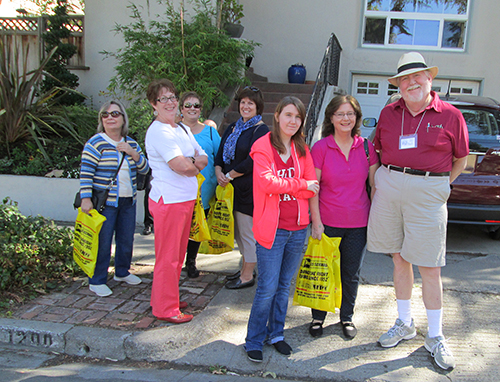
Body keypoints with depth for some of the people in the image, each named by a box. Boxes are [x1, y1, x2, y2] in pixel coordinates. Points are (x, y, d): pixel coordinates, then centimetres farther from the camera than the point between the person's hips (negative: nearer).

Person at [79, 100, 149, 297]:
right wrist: (86, 198, -18)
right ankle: (97, 281, 12)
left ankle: (122, 272, 34)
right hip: (105, 202, -6)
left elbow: (144, 168, 6)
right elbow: (86, 173, -11)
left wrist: (132, 153, -10)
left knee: (126, 239, 15)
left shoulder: (131, 144, 10)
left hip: (128, 201, 6)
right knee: (102, 243, -2)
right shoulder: (95, 143, -8)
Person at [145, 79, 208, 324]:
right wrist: (196, 165, -1)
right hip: (168, 200, -9)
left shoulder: (182, 129, 15)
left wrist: (189, 162, -11)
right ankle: (165, 309, 13)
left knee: (178, 254, 17)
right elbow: (179, 165, -23)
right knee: (168, 257, 0)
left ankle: (167, 298, 32)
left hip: (186, 198, 9)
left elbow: (204, 159, 11)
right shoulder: (158, 131, -13)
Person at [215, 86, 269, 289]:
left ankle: (248, 276, 15)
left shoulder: (261, 131, -10)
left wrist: (229, 176, -13)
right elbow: (221, 152, 13)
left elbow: (251, 162, -18)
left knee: (248, 233, 1)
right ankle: (245, 269, 33)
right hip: (233, 188, 8)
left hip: (249, 189, -8)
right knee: (238, 231, 17)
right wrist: (219, 172, -6)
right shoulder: (233, 127, 14)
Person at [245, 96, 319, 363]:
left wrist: (282, 186, -11)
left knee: (284, 285, 14)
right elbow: (266, 182, -19)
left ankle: (275, 333, 29)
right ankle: (254, 341, 14)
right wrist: (300, 185, -9)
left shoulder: (302, 150, 10)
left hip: (298, 228, 5)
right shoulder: (263, 146, -4)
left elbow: (313, 188, 2)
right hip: (271, 229, -5)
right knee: (267, 288, -2)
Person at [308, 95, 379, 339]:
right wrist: (316, 222, -10)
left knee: (351, 274, 14)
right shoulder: (320, 148, -6)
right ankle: (318, 317, 30)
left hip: (358, 224, 2)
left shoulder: (366, 148, 1)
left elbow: (375, 186, 6)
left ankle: (347, 317, 35)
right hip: (327, 222, -2)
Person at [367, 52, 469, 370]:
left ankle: (435, 337, 16)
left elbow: (460, 158, 8)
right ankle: (405, 324, 29)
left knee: (429, 268, 0)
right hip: (389, 187, 3)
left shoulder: (450, 115, 0)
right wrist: (390, 178, 9)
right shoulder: (389, 113, 9)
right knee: (400, 259, 12)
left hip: (427, 194, -3)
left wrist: (439, 184, 5)